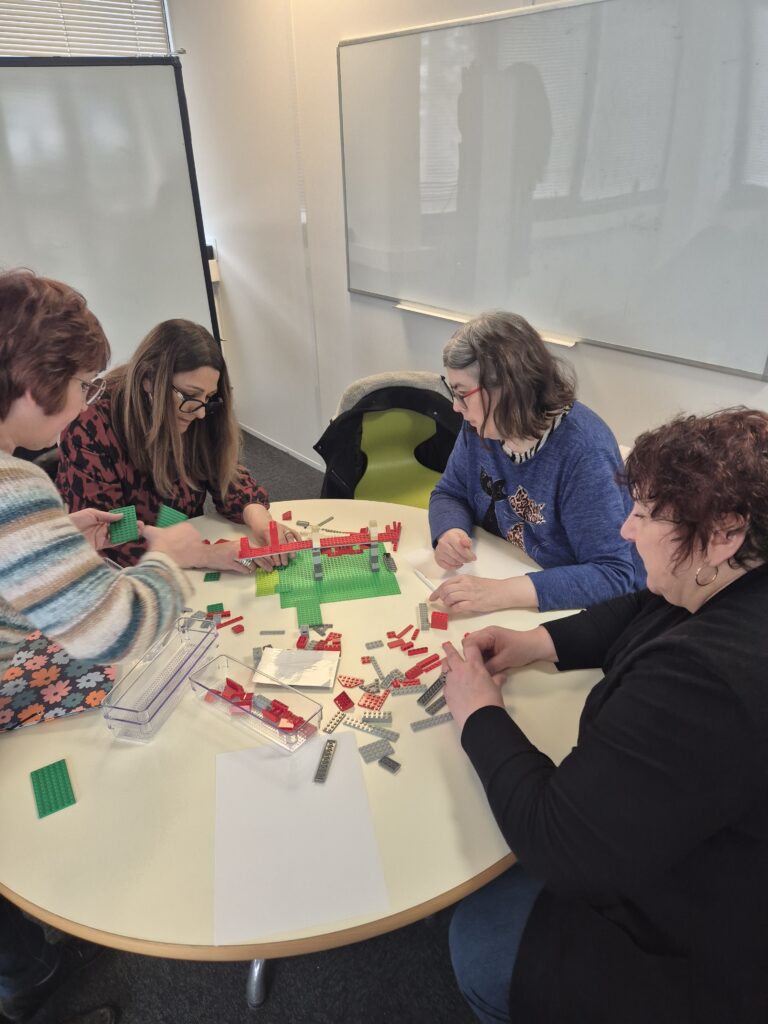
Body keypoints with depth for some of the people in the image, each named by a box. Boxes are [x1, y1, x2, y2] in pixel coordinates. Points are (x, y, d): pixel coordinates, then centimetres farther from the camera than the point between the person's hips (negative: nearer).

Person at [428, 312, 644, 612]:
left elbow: (613, 575, -28)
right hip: (501, 575, 6)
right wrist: (450, 533, -17)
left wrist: (502, 593, -39)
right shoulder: (482, 425, -6)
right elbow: (449, 494, 6)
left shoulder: (582, 449, -26)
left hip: (569, 609, -6)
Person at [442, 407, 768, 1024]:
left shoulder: (709, 679, -40)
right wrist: (538, 642, -3)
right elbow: (638, 617, 12)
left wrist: (480, 717, -19)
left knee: (479, 943, 4)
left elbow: (558, 847, -33)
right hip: (710, 848, 8)